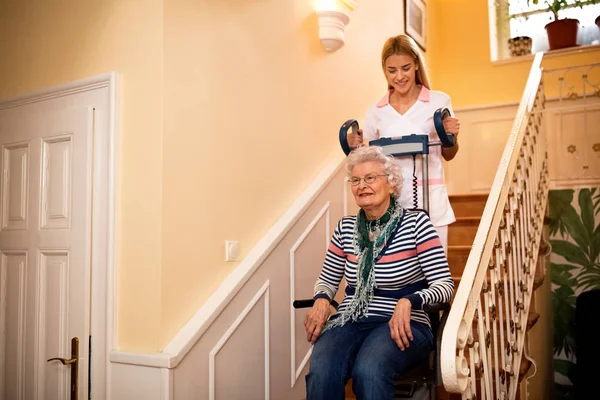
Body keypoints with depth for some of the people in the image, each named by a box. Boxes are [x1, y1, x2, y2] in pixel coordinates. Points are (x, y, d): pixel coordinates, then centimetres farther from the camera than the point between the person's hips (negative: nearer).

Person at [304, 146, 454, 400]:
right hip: (350, 323, 3)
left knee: (368, 371, -35)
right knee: (321, 372, -29)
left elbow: (445, 285, -7)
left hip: (400, 325, -3)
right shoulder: (345, 228, 9)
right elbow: (327, 280, 18)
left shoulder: (416, 223, -4)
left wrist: (409, 302, -25)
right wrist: (321, 300, -5)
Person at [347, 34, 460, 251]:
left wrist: (452, 136, -8)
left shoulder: (439, 101, 2)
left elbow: (448, 155, 11)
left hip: (429, 200, -1)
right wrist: (354, 147, -6)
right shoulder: (376, 111, 5)